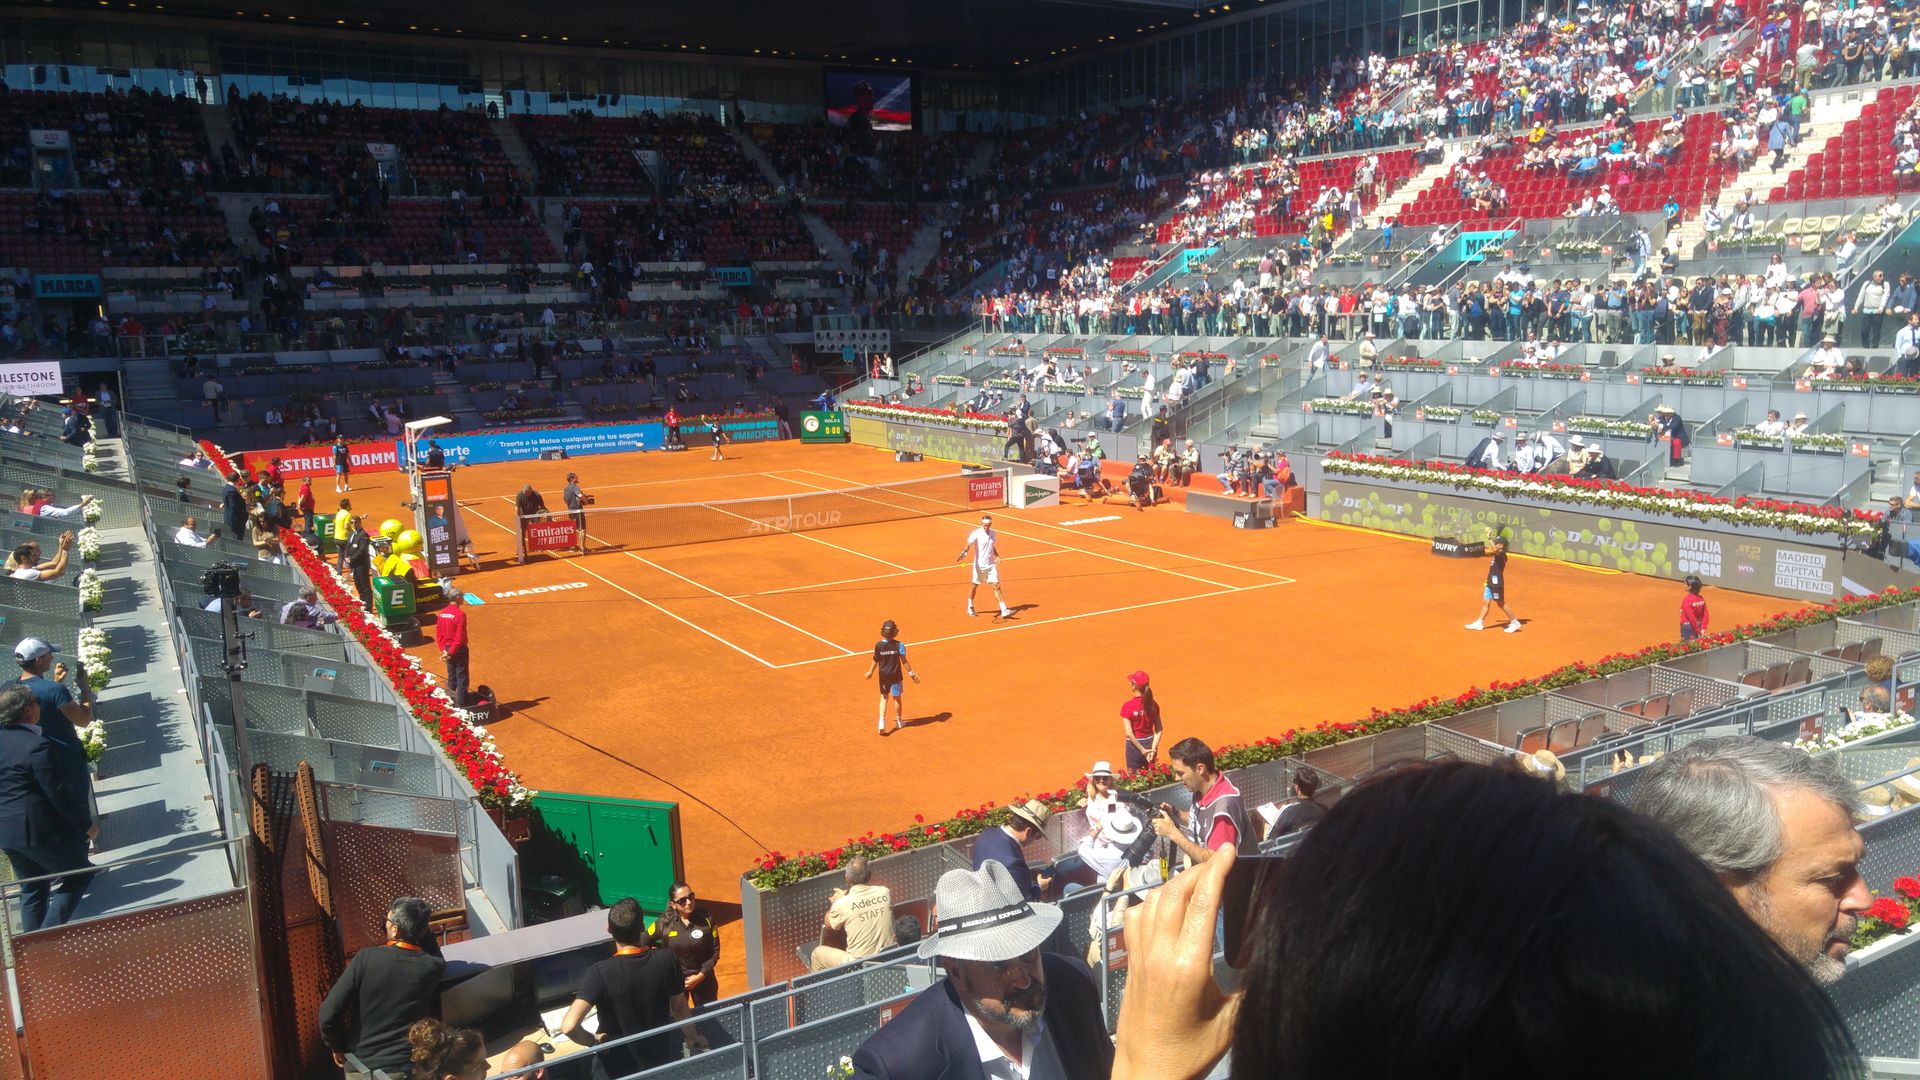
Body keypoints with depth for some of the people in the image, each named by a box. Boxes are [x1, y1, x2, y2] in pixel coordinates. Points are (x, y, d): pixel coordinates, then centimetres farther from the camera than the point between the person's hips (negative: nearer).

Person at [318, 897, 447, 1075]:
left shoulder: (366, 957, -16)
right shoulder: (433, 967, -15)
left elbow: (328, 1014, -15)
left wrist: (338, 1047, 1)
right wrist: (420, 922, 0)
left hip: (364, 1060, 1)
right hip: (409, 1063, -1)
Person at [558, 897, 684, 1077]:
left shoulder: (600, 973, -27)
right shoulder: (666, 960, -18)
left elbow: (568, 1026, -35)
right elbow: (679, 1007, -3)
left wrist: (593, 1040, -14)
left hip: (618, 1069, -2)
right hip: (661, 1061, 2)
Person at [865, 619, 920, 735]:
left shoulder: (878, 645, -10)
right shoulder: (899, 645, -14)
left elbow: (875, 661, -2)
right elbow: (904, 661, -13)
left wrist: (870, 672, 13)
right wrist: (911, 673, -3)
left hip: (883, 676, 1)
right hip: (895, 676, -1)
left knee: (884, 698, 12)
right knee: (897, 698, 15)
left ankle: (882, 722, -5)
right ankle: (899, 721, 32)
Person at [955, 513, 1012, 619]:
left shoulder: (993, 534, 5)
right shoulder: (976, 533, -13)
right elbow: (969, 544, -29)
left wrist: (997, 556, 5)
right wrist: (964, 552, -48)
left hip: (991, 565, 3)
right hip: (979, 565, -3)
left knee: (996, 586, -5)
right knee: (975, 585, 12)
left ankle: (1004, 611, -9)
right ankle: (970, 607, 34)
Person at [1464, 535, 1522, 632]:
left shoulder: (1501, 554, -17)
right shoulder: (1497, 555, 13)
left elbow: (1495, 550, -41)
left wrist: (1489, 539, -31)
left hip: (1497, 583, -9)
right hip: (1490, 583, 9)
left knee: (1501, 604, 0)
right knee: (1486, 602, 9)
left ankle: (1515, 622, 11)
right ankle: (1479, 622, 13)